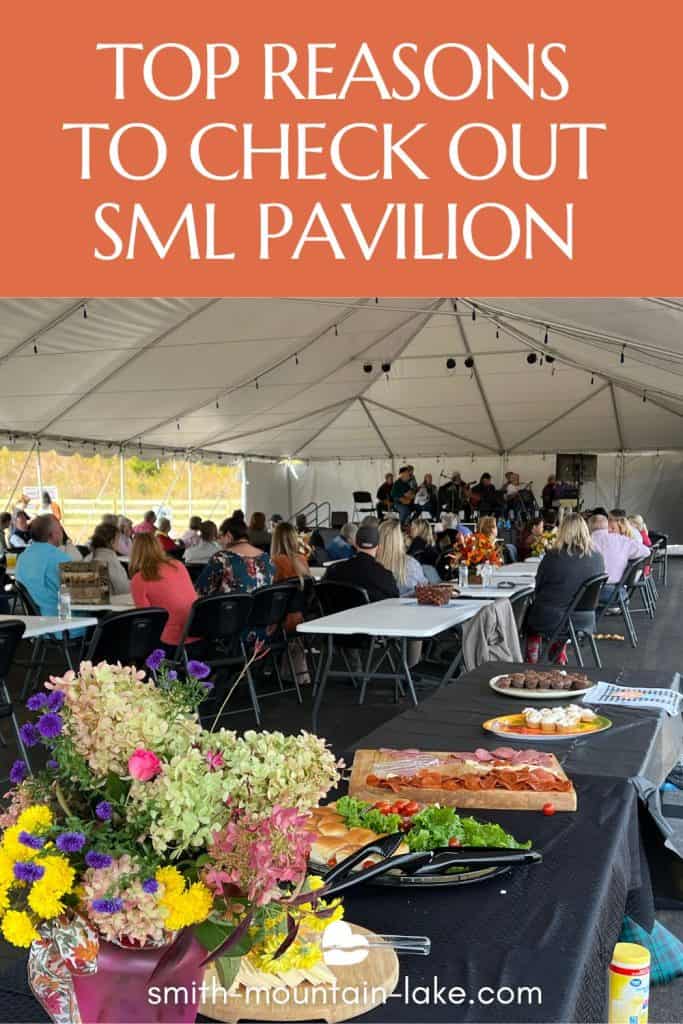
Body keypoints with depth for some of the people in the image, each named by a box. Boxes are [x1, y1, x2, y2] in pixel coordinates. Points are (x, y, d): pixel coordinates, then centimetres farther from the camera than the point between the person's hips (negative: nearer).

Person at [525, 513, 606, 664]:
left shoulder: (553, 556, -17)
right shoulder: (598, 558, -8)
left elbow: (537, 589, -4)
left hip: (551, 620, -3)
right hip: (584, 621, 4)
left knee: (530, 611, 28)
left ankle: (532, 662, 32)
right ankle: (559, 656, 40)